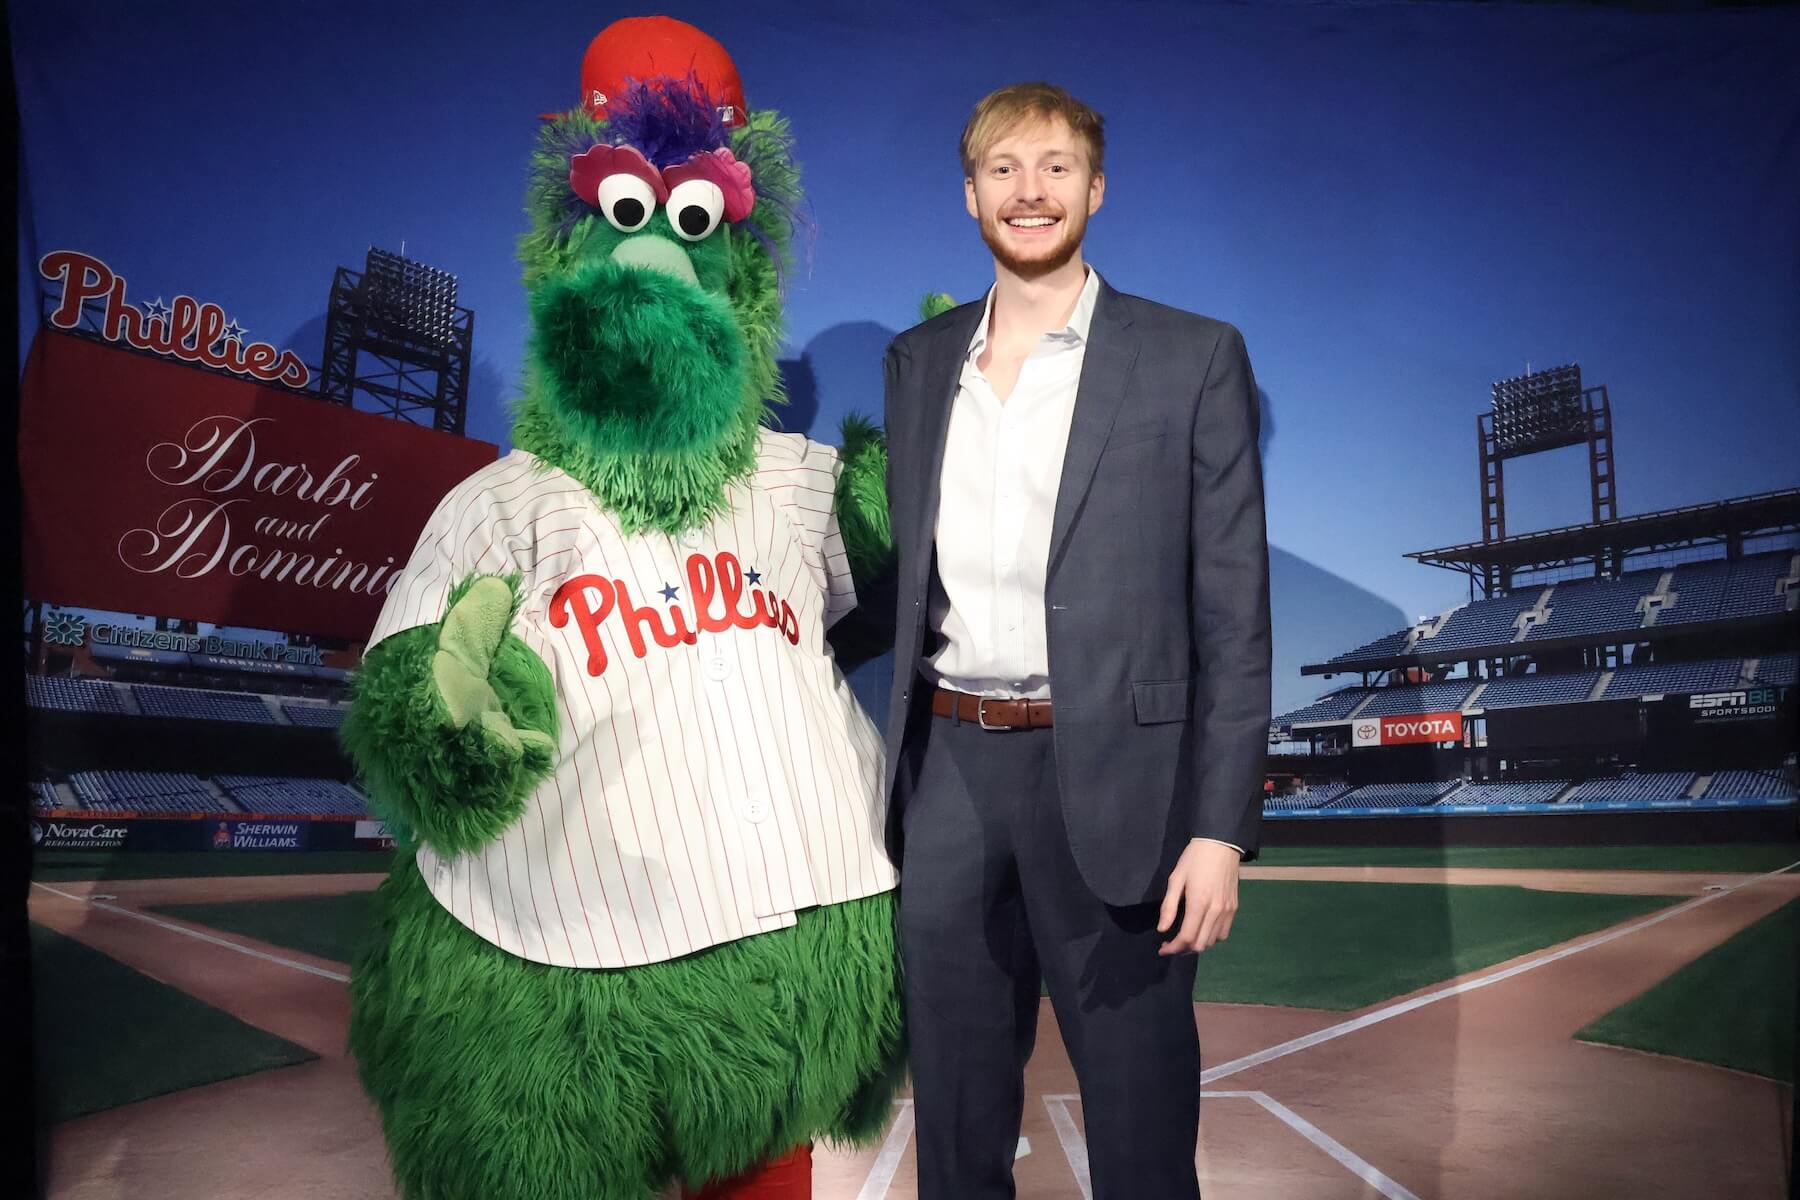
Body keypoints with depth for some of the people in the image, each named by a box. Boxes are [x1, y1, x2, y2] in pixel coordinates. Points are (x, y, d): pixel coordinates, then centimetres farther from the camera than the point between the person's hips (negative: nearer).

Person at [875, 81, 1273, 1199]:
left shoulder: (1192, 357, -1)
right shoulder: (919, 360, 11)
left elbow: (1233, 609, -4)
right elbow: (912, 573, 13)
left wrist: (1220, 826, -10)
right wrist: (898, 763, 9)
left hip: (1107, 776, -3)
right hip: (945, 772, 4)